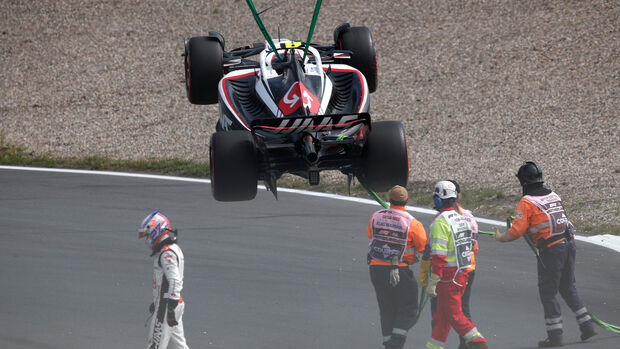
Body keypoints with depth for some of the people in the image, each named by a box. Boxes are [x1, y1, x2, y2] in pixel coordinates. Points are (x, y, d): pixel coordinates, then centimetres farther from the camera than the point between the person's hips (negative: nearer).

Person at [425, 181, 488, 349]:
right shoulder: (462, 219, 10)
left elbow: (438, 256, -22)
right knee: (442, 315, 15)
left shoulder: (440, 222, -17)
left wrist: (432, 283, -20)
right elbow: (469, 249, 16)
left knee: (454, 315, -3)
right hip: (463, 272, 9)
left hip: (447, 276, -9)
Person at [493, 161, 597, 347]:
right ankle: (587, 325, 17)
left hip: (551, 249, -7)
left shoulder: (526, 202, -8)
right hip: (568, 244, 7)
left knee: (548, 293, 3)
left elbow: (517, 230, -11)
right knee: (568, 288, 20)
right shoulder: (553, 196, 13)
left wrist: (501, 237, 7)